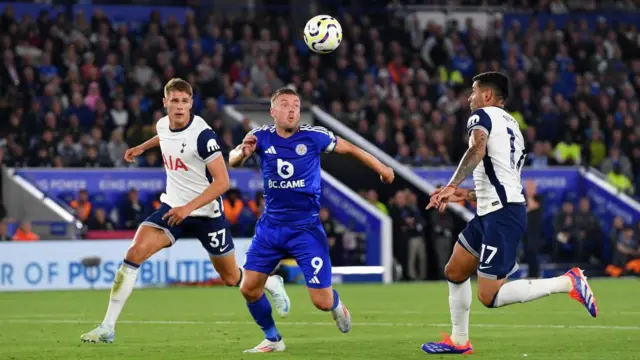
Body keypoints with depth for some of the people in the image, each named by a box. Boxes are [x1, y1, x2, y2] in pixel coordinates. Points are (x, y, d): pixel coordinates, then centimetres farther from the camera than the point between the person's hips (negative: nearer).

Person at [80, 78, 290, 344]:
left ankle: (272, 284, 46)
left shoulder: (202, 135, -23)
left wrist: (188, 208, -30)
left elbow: (222, 182, -25)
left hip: (206, 212, -4)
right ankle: (107, 327, -16)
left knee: (232, 279, 10)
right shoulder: (163, 125, -4)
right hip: (173, 207, 4)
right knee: (135, 253, -18)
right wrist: (142, 148, 29)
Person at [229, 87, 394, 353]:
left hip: (306, 229, -3)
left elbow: (349, 148, 4)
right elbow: (233, 161, -15)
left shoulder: (314, 136, -10)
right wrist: (243, 152, -38)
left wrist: (381, 169, 11)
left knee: (322, 302, -7)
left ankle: (336, 306, 32)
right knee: (249, 288, -3)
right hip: (270, 227, 3)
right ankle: (272, 338, 21)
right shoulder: (261, 136, -5)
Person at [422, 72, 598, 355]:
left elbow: (477, 149, -25)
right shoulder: (512, 125, 24)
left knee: (489, 296, -13)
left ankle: (569, 283, -12)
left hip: (502, 215, -10)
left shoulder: (482, 115, -3)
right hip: (493, 213, 10)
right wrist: (466, 195, 29)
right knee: (454, 272, 19)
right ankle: (459, 341, 25)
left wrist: (451, 186, -30)